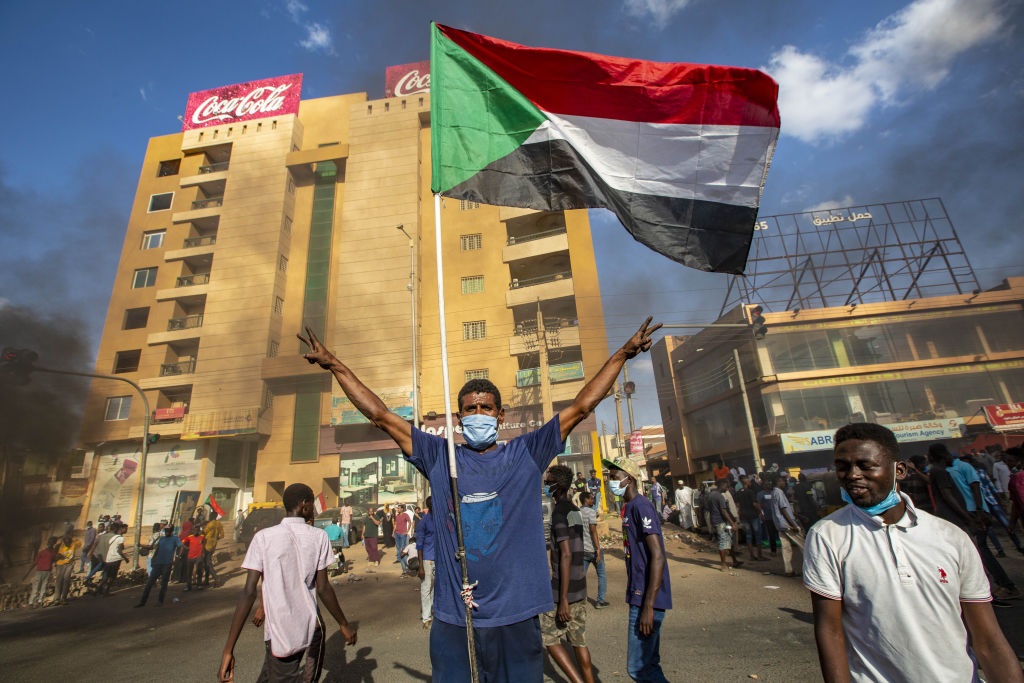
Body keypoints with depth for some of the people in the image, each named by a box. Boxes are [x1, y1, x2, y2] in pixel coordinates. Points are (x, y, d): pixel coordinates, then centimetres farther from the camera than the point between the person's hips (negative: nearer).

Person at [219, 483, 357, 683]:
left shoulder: (263, 537, -6)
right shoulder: (318, 536, -5)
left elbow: (249, 592, -10)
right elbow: (323, 589, -5)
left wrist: (228, 649, -5)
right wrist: (344, 624, 7)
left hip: (279, 633, -1)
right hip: (311, 629, 1)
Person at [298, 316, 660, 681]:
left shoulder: (526, 453, 0)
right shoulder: (440, 457, 1)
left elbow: (581, 407, -2)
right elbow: (380, 415, 1)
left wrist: (623, 354, -3)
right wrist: (334, 365, 1)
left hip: (516, 616, 0)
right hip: (452, 620, 1)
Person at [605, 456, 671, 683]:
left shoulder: (640, 507, -18)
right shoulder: (629, 508, 12)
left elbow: (658, 557, -23)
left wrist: (648, 606, -23)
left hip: (647, 600, -9)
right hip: (639, 597, 10)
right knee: (649, 665, 18)